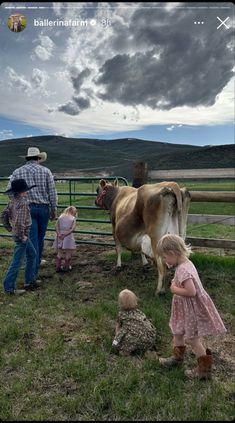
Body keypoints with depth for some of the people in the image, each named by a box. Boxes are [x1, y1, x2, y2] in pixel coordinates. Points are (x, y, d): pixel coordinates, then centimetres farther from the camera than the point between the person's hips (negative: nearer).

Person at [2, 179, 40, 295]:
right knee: (17, 261, 0)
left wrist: (10, 229, 16)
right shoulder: (23, 203, -23)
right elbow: (20, 222, -32)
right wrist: (22, 236, -21)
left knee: (32, 254, 22)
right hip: (21, 235, -10)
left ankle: (30, 281, 30)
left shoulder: (13, 201, 4)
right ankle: (8, 287, 10)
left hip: (17, 233, 10)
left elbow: (5, 214, 13)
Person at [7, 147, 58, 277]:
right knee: (40, 238, 17)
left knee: (32, 239, 1)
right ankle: (37, 262, 32)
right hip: (43, 208, 1)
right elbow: (52, 193, -2)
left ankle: (34, 270, 0)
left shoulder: (17, 172, 2)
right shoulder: (46, 171, 1)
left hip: (26, 208, 0)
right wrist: (54, 210, 5)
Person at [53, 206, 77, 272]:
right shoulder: (73, 218, 0)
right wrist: (65, 234, -18)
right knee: (68, 253, 11)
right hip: (68, 237, -3)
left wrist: (58, 234, -13)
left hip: (60, 237, 3)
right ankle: (66, 267, 18)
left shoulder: (60, 217, 9)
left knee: (59, 253, 15)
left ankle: (58, 267, 18)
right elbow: (72, 228, -15)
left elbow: (57, 226, -4)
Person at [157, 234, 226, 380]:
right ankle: (177, 358, 46)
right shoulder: (186, 263, 0)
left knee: (192, 339, 7)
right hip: (186, 309, 10)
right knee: (178, 332, 25)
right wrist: (176, 284, -2)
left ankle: (205, 369, 25)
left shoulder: (183, 270, -31)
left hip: (192, 310, -10)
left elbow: (191, 292, -36)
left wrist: (174, 289, -22)